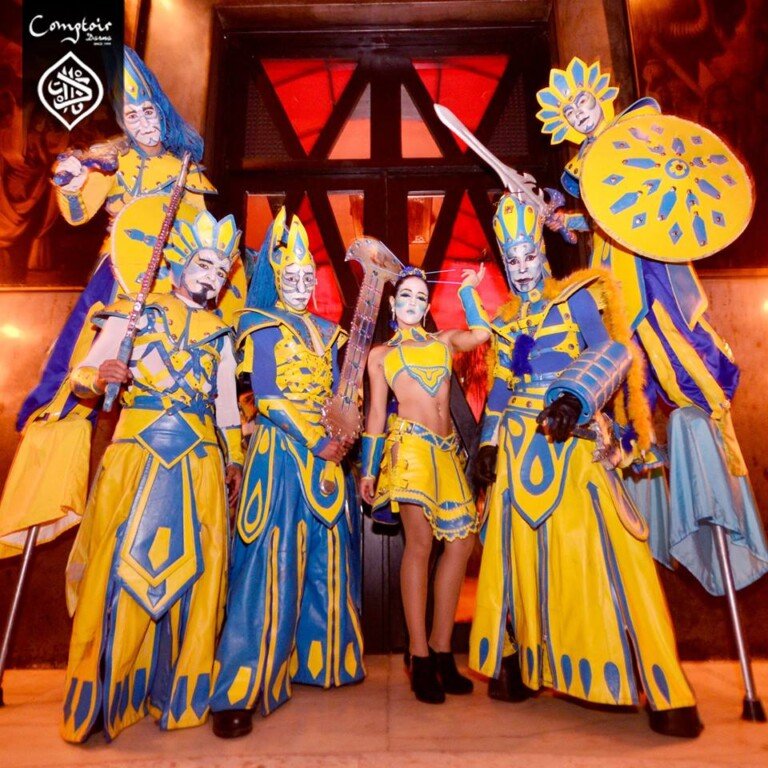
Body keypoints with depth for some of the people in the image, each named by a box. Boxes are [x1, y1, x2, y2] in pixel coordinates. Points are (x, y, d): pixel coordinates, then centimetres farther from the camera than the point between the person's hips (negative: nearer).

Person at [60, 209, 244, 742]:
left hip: (200, 463, 3)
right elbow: (82, 376, 4)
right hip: (138, 454, -2)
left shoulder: (220, 333, 16)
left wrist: (235, 460, 9)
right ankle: (108, 696, 15)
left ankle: (180, 691, 20)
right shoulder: (135, 312, 8)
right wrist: (102, 377, -18)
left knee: (195, 568, 2)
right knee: (126, 565, -4)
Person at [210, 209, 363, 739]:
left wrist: (343, 437, -4)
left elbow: (339, 394, 14)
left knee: (326, 559, 10)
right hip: (280, 451, -6)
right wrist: (317, 443, -14)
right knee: (271, 563, -8)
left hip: (326, 452, 6)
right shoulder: (260, 327, 1)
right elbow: (268, 397, -10)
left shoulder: (326, 332, 18)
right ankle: (238, 693, 2)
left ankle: (316, 659, 27)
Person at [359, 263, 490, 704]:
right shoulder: (381, 353, 16)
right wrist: (369, 469, 6)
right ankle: (420, 657, 2)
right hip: (409, 446, -4)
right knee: (420, 542, -10)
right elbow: (376, 411, 11)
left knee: (462, 542, 0)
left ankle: (441, 649, 13)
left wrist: (470, 289, 17)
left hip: (447, 450, 4)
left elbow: (484, 332, 6)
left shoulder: (445, 341, 23)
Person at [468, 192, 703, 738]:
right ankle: (521, 665, 22)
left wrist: (575, 396, -25)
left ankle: (665, 694, 5)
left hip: (572, 440, -4)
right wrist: (489, 441, 8)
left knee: (597, 550, -7)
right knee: (521, 552, 6)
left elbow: (613, 353, -8)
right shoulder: (506, 318, 17)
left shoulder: (574, 298, 3)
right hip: (519, 445, 5)